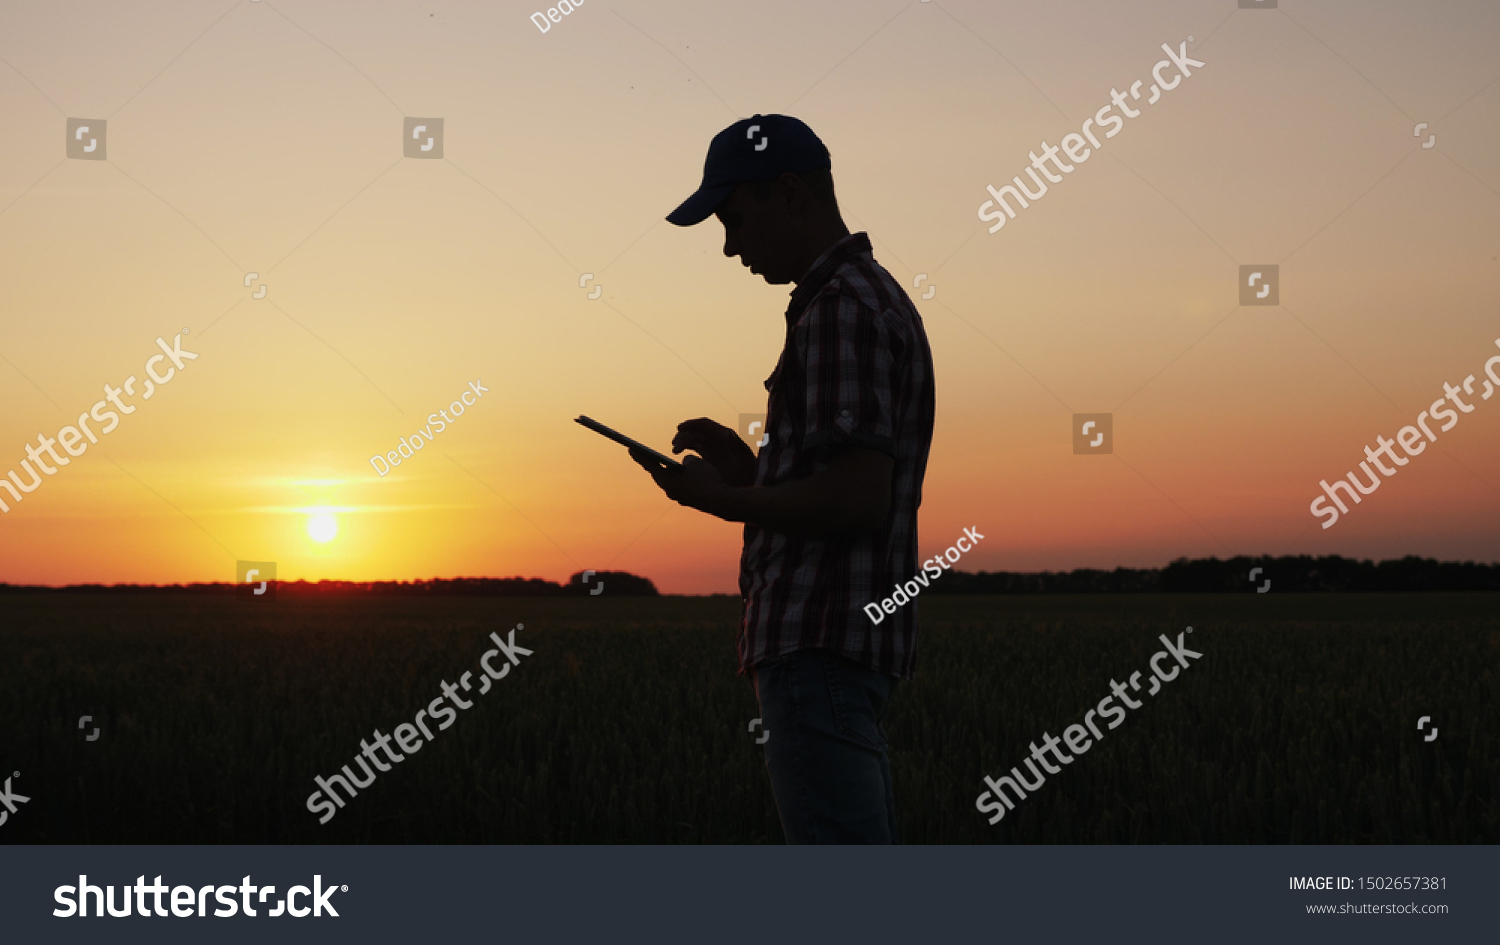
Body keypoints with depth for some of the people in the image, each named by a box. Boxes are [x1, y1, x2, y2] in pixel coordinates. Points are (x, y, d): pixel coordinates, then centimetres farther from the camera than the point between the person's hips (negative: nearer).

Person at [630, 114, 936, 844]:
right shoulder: (874, 295, 21)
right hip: (841, 645, 11)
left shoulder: (842, 307, -12)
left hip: (821, 645, -11)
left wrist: (725, 501, -9)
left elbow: (858, 497, -21)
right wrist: (747, 469, 13)